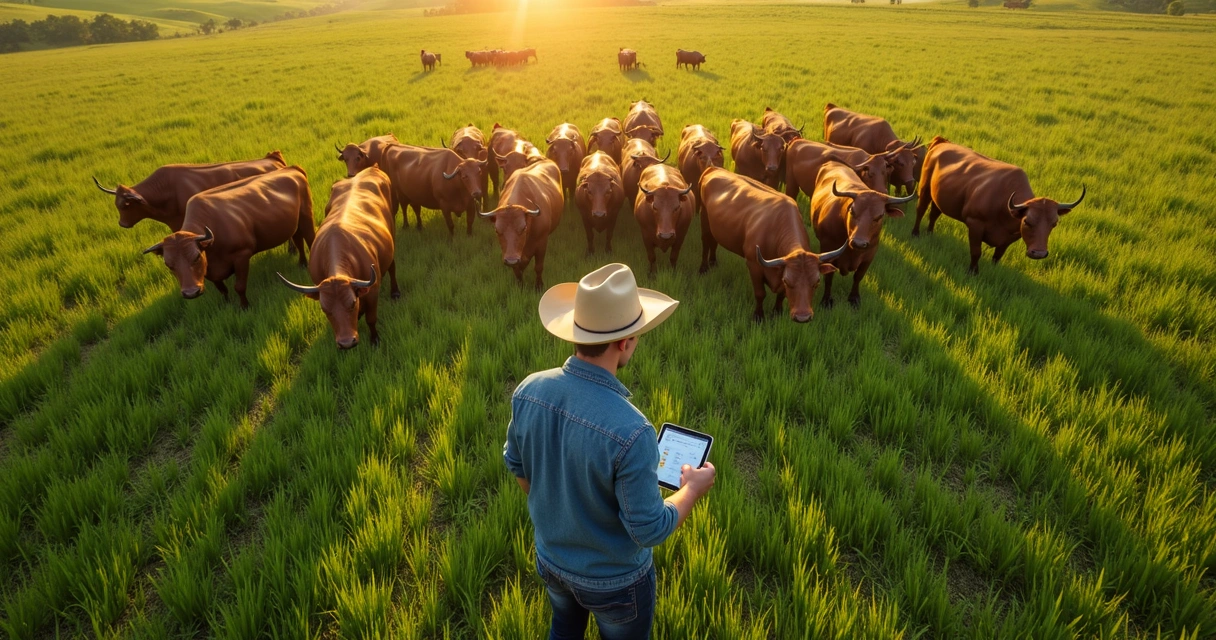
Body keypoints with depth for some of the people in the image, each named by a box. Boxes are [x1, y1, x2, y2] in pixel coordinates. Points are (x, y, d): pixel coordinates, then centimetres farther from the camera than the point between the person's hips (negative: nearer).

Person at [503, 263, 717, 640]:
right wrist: (692, 490, -9)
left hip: (550, 559, 5)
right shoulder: (631, 431, -39)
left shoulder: (529, 391, -20)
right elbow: (648, 530, -27)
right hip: (614, 579, -4)